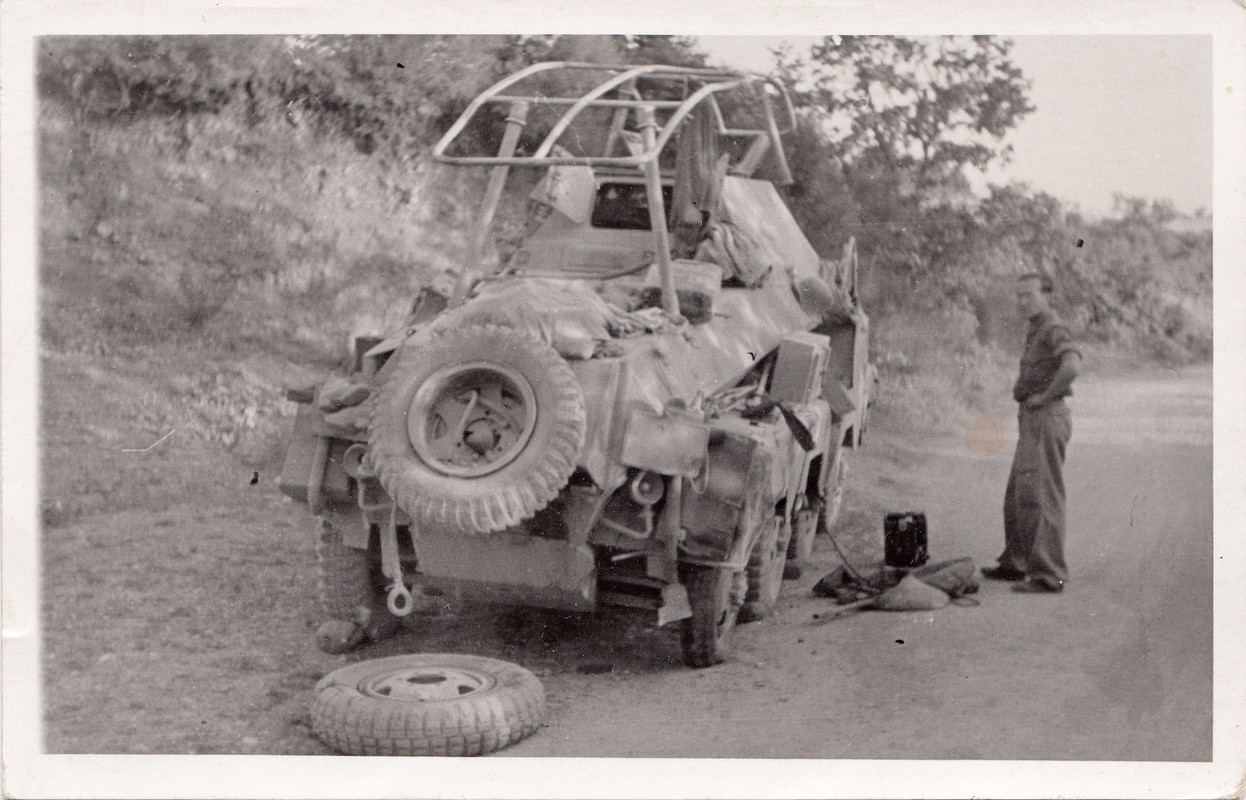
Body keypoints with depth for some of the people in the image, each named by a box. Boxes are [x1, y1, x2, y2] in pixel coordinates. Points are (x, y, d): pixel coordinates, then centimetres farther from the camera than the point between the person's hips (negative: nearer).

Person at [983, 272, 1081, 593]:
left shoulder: (1053, 330, -14)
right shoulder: (1037, 331, 18)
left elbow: (1072, 365, -34)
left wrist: (1044, 396, -21)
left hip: (1046, 420, -11)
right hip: (1032, 422, 11)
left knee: (1041, 497, -10)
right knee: (1017, 495, 17)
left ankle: (1049, 575, -8)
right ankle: (1016, 564, 28)